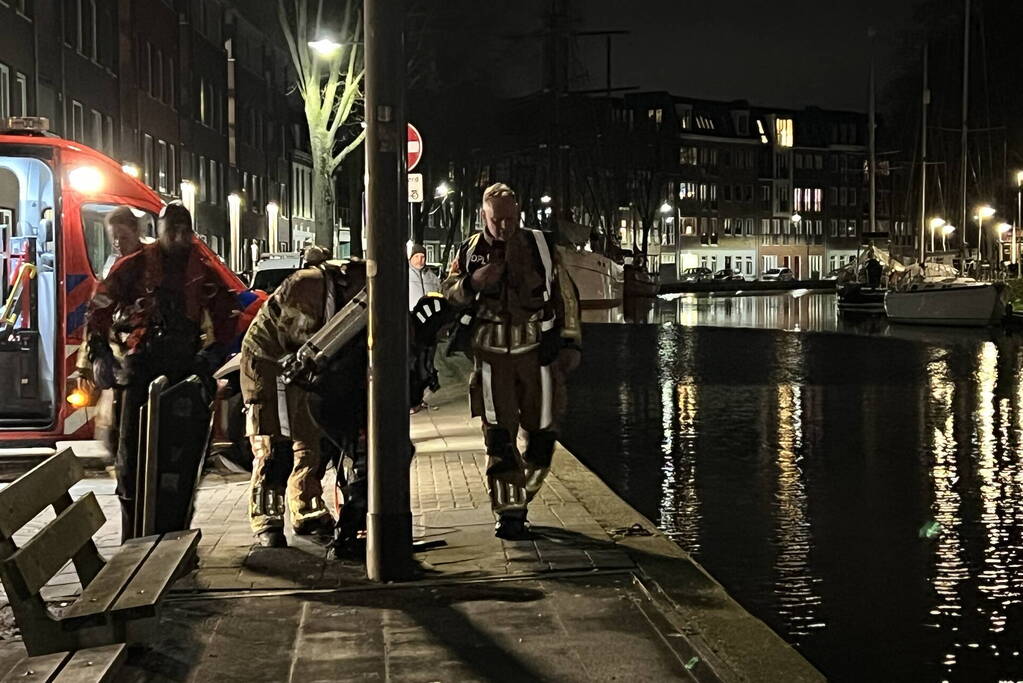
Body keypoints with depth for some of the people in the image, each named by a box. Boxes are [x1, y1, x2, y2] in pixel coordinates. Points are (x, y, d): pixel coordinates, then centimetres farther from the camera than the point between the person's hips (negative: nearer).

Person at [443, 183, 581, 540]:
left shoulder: (539, 246, 3)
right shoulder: (470, 251, 4)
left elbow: (565, 295, 9)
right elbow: (448, 296, 9)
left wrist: (570, 342, 5)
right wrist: (472, 283, -12)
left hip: (537, 351, 1)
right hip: (491, 354, -1)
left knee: (542, 432, 4)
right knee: (499, 436, -5)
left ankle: (522, 497, 24)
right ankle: (508, 512, 0)